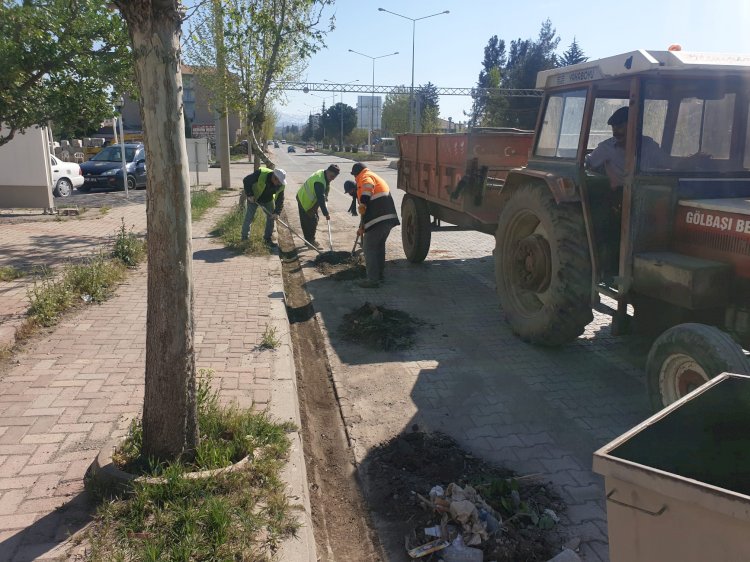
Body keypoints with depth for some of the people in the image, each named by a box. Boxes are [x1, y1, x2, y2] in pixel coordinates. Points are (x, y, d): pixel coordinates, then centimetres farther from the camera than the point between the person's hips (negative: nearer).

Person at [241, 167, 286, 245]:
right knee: (249, 217, -3)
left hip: (268, 200, 4)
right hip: (253, 198, -4)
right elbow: (246, 180, -26)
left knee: (271, 217, 0)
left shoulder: (281, 185, -21)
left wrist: (276, 212, -23)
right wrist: (249, 195, -28)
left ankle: (267, 238, 14)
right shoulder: (260, 173, -35)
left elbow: (280, 199, -14)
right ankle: (244, 237, 12)